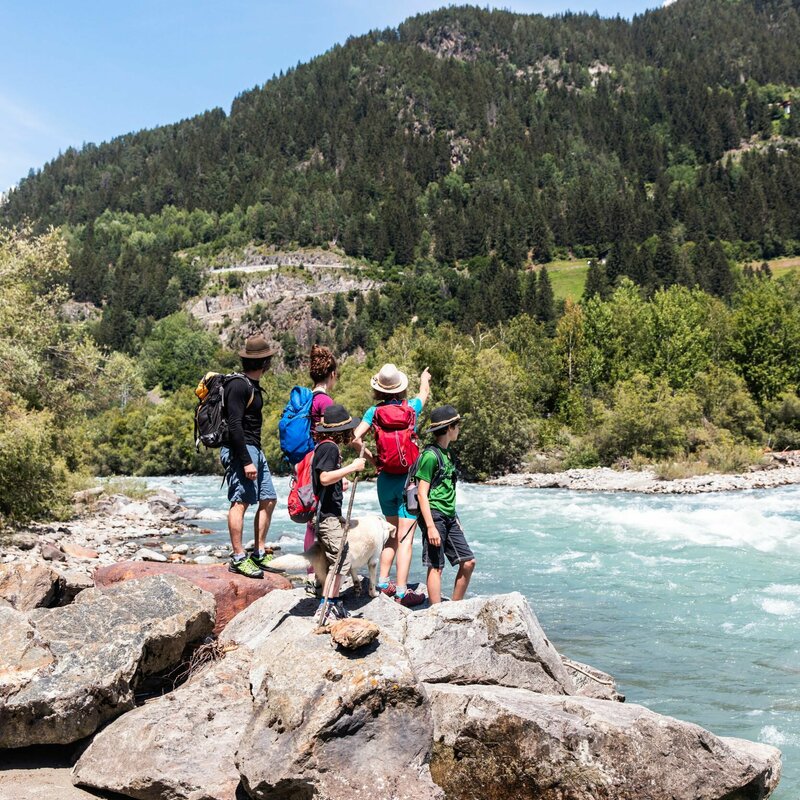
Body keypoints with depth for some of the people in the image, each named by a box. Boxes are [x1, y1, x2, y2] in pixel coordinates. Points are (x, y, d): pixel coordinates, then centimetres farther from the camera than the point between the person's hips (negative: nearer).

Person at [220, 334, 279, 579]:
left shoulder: (252, 386, 17)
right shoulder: (238, 386, -14)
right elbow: (234, 425, -20)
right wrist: (246, 462, -23)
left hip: (255, 450, 10)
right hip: (240, 450, -10)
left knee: (268, 500, 10)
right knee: (240, 501, -9)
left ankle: (260, 553, 16)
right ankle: (238, 558, -5)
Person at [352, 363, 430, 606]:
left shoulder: (374, 412, -1)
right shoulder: (411, 407, -1)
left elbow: (355, 438, -12)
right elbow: (424, 392, 22)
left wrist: (372, 459, 3)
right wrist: (425, 377, 43)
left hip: (385, 479, 3)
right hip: (409, 479, -3)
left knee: (392, 533, 20)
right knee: (405, 538, -2)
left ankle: (383, 583, 23)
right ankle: (401, 592, -2)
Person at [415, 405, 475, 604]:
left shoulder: (447, 453, 15)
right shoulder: (430, 455, -13)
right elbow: (422, 494, -16)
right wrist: (431, 527, -21)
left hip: (449, 517, 9)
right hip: (434, 516, -9)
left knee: (468, 561, 7)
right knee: (436, 566, -4)